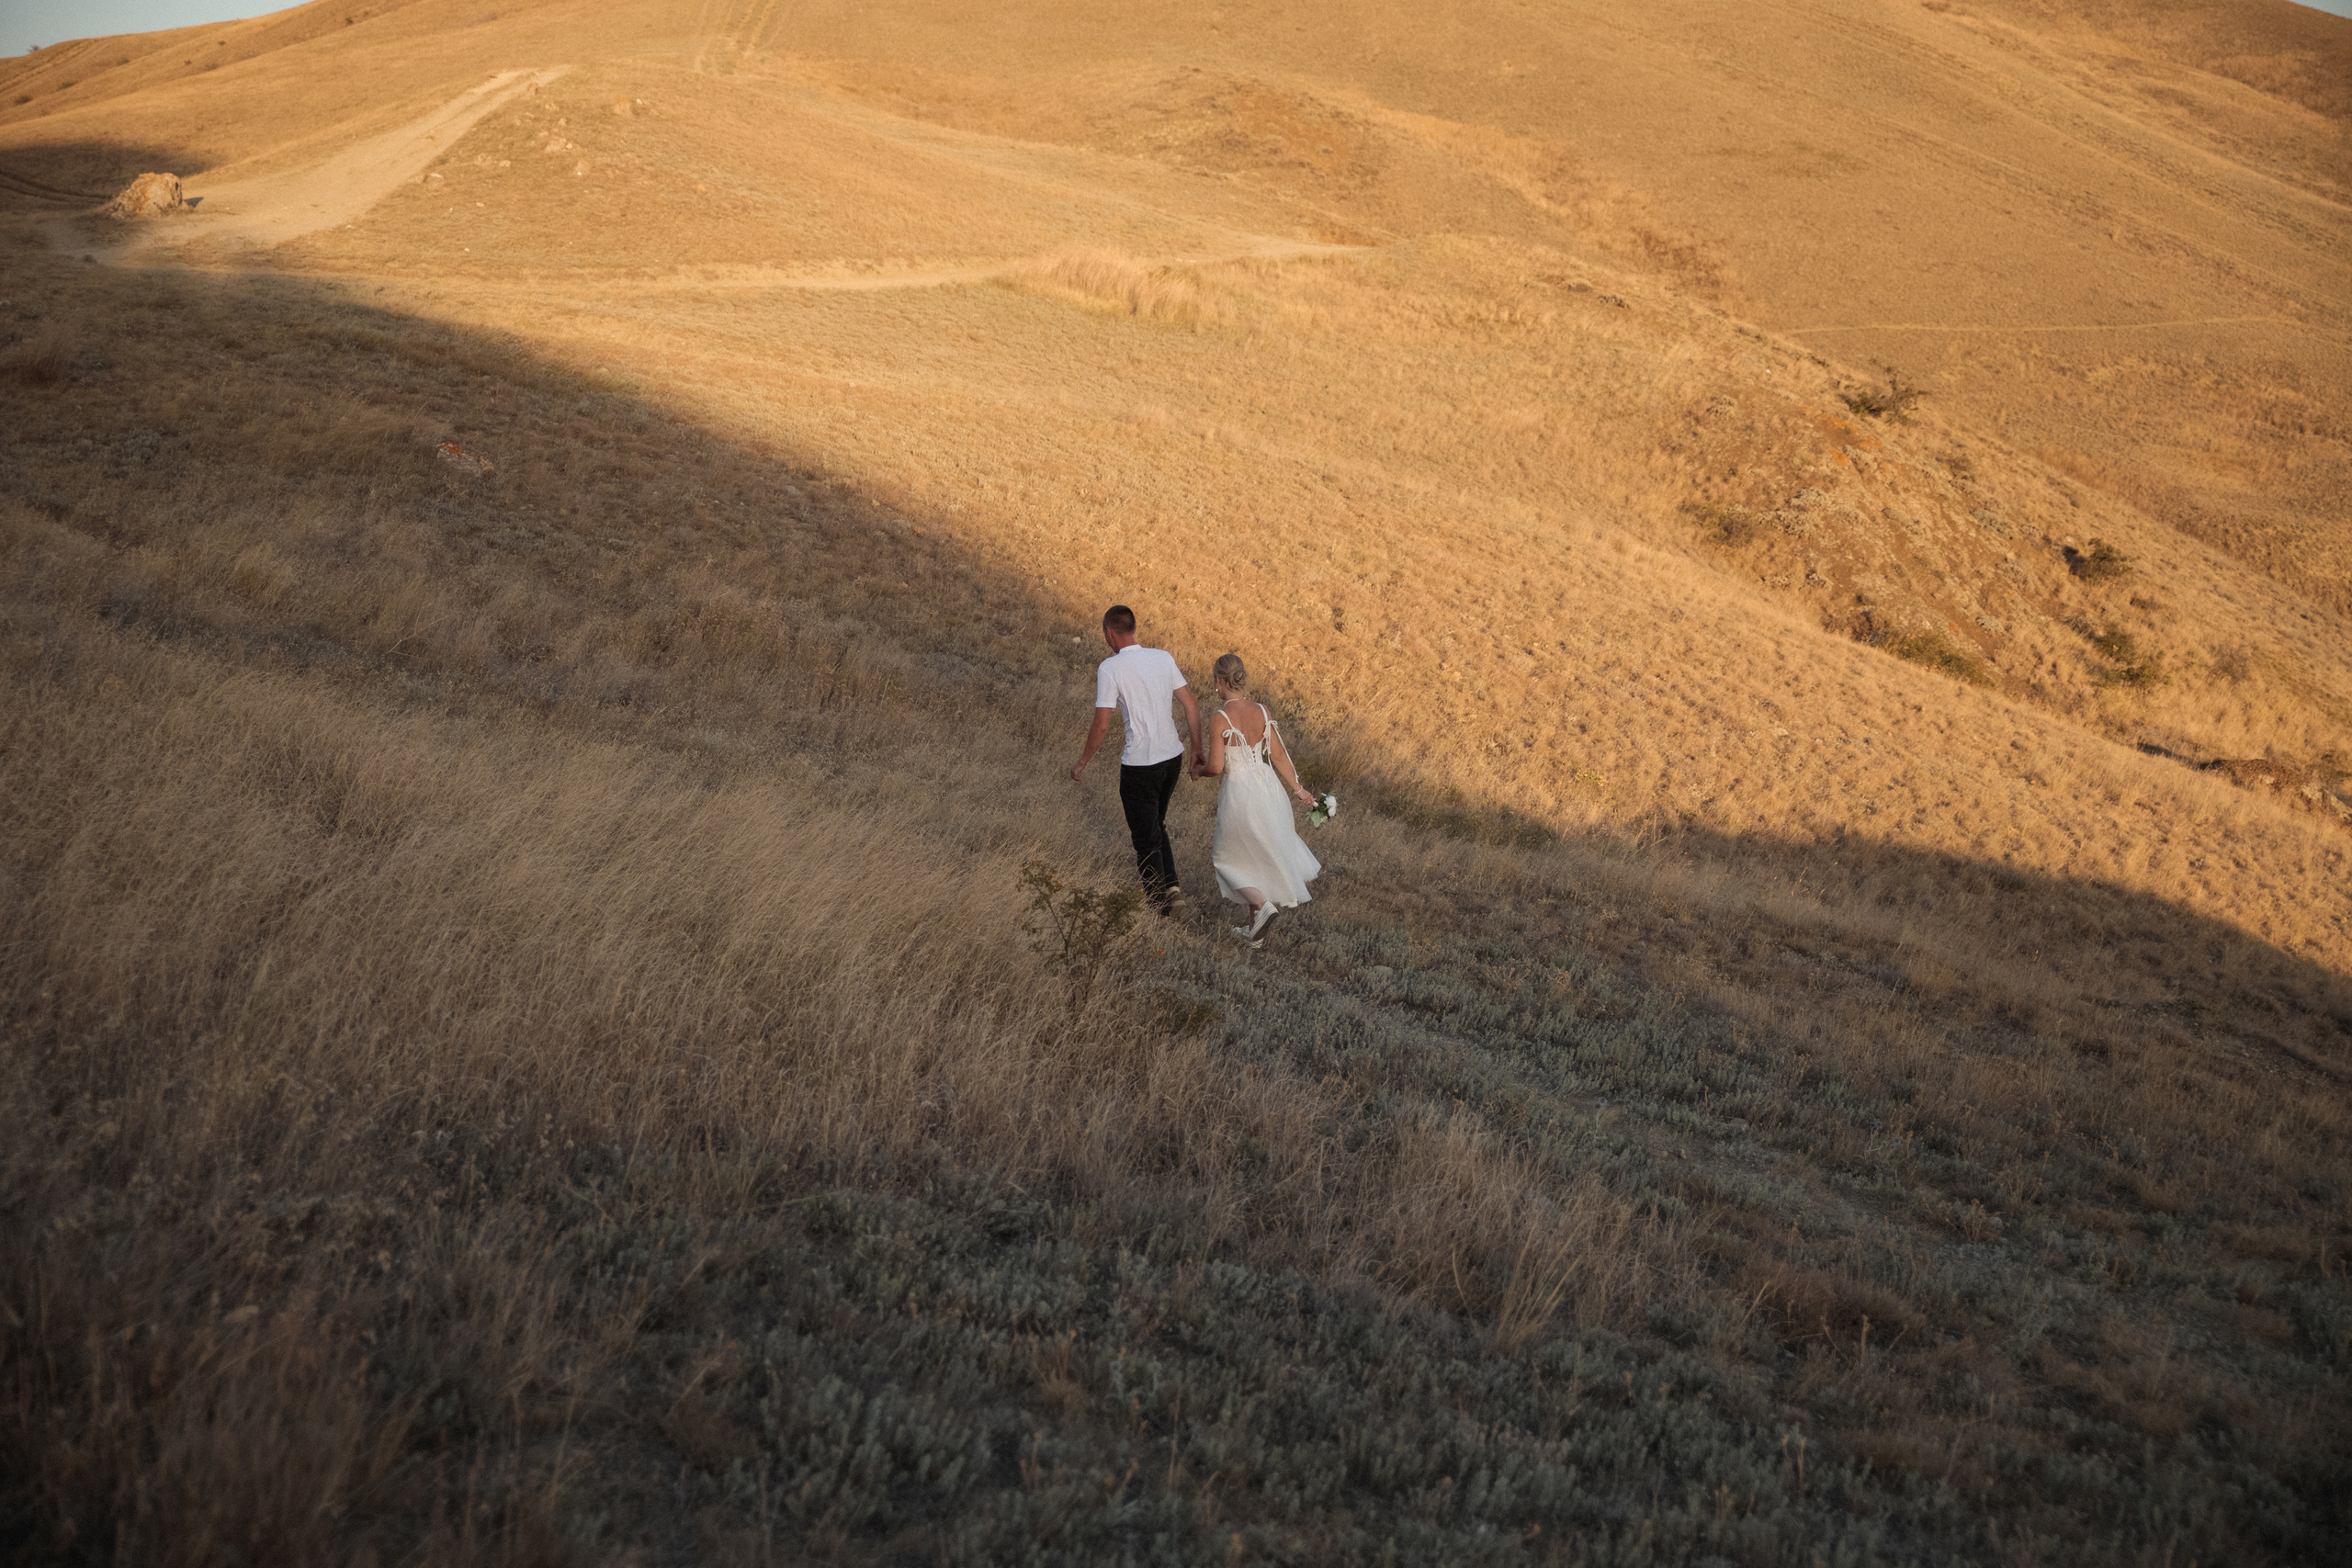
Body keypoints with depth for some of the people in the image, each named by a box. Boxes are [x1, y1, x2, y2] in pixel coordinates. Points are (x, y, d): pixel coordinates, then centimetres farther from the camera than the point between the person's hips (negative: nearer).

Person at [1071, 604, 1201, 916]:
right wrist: (1196, 749, 15)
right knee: (1156, 825, 25)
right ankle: (1171, 887, 15)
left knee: (1146, 838, 7)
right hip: (1173, 756, 6)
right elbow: (1191, 705, 6)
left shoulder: (1109, 668, -12)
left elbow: (1102, 725, -13)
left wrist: (1082, 764, -1)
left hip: (1140, 764, -6)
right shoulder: (1163, 658, 4)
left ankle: (1160, 907, 12)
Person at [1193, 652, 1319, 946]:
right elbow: (1279, 755, 3)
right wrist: (1296, 789, 16)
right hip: (1267, 788, 6)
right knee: (1259, 857, 21)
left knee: (1231, 859, 17)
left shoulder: (1219, 718, -19)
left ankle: (1262, 905, -6)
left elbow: (1216, 766, -17)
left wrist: (1200, 767, 6)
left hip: (1239, 795, -5)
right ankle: (1255, 927, 29)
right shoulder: (1262, 711, -3)